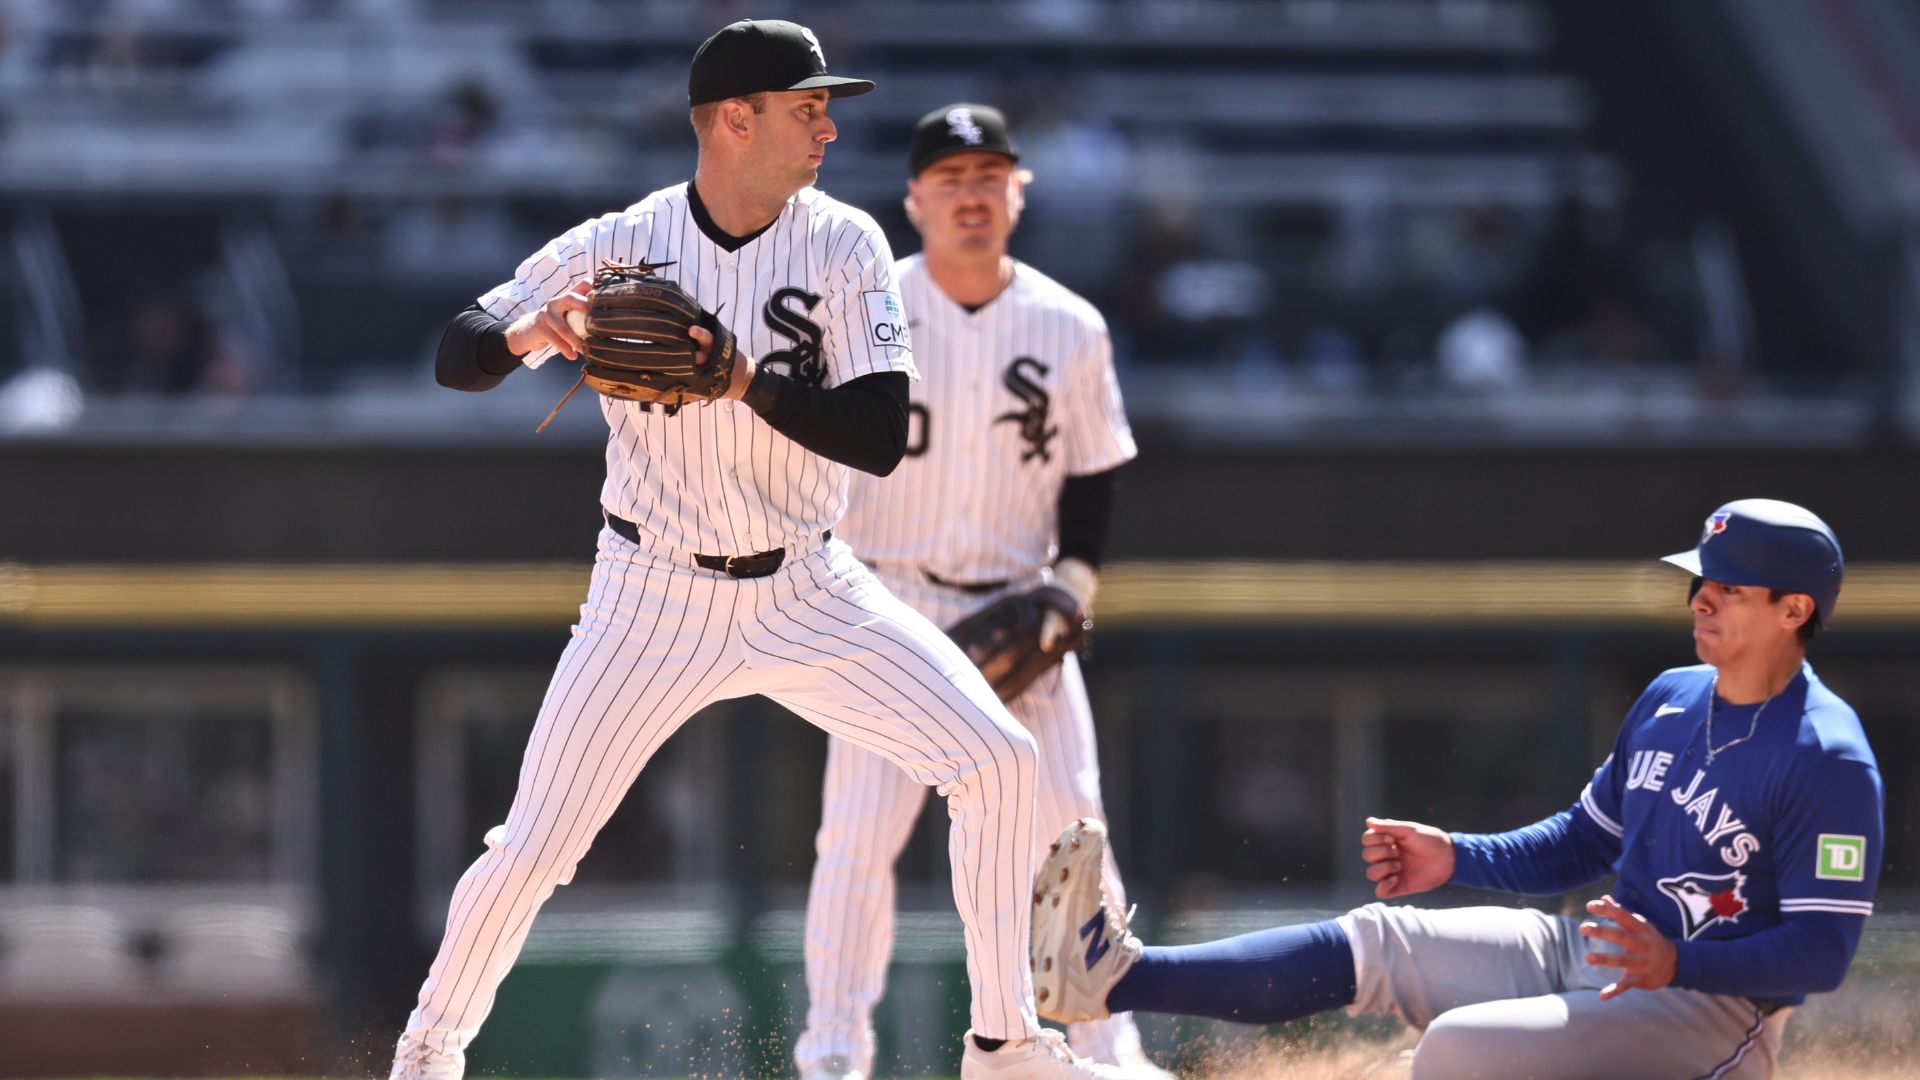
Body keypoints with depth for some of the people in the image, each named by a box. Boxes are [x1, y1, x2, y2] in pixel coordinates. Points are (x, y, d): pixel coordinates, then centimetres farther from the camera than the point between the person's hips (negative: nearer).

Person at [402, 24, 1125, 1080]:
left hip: (806, 595, 2)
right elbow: (456, 357, -7)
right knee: (532, 847, -7)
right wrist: (530, 334, -29)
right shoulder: (617, 247, -10)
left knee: (996, 760, -10)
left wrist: (748, 381, -28)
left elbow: (881, 438, -15)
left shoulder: (843, 245, -8)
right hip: (656, 598, -2)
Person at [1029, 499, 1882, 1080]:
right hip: (1588, 954, 8)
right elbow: (1583, 842, 23)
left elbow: (1822, 952, -20)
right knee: (1367, 944, -5)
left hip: (1712, 1007, -8)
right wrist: (1458, 858, 8)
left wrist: (1679, 964, -32)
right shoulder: (1670, 699, 11)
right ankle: (1112, 974, -14)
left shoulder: (1828, 758, -17)